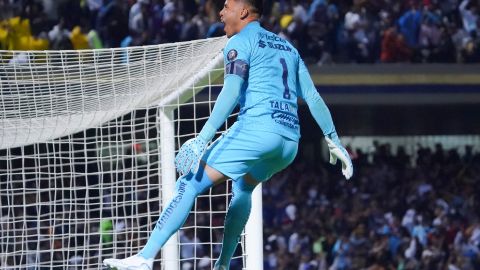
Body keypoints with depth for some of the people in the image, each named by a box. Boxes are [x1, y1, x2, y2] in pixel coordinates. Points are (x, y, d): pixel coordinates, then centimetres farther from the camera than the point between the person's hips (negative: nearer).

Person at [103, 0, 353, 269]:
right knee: (243, 187, 33)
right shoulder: (287, 47, 26)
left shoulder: (240, 42, 3)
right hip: (290, 141, 8)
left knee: (190, 184, -9)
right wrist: (333, 139, 22)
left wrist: (204, 136, -19)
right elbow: (312, 96, 20)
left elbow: (232, 92, -13)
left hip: (256, 128, -8)